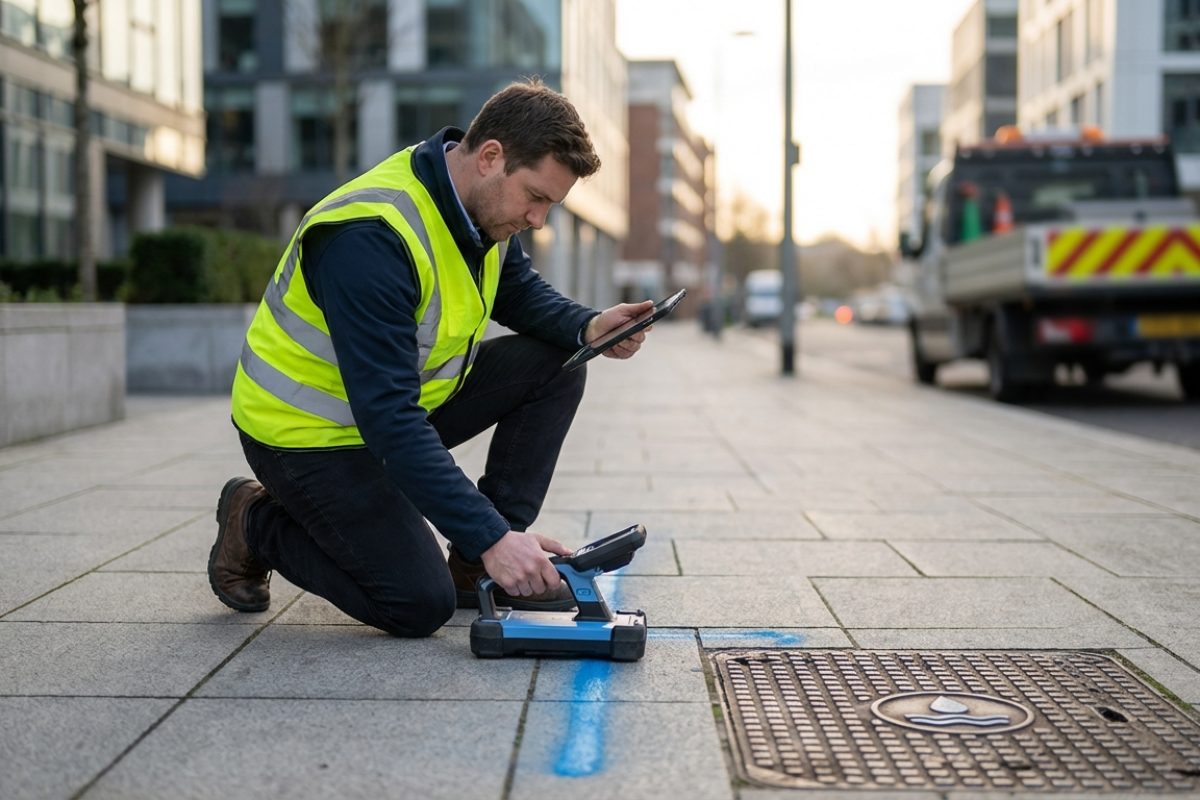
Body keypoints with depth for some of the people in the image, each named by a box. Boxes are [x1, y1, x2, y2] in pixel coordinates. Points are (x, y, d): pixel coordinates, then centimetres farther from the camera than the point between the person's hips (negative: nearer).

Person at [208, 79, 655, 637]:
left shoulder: (486, 200, -7)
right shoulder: (373, 237, -34)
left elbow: (519, 291, 12)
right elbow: (389, 420, -37)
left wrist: (587, 327, -11)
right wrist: (491, 536, -39)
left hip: (409, 397, 8)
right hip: (309, 434, -8)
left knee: (554, 366, -5)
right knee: (421, 606, -14)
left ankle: (478, 569, 2)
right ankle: (257, 525, 9)